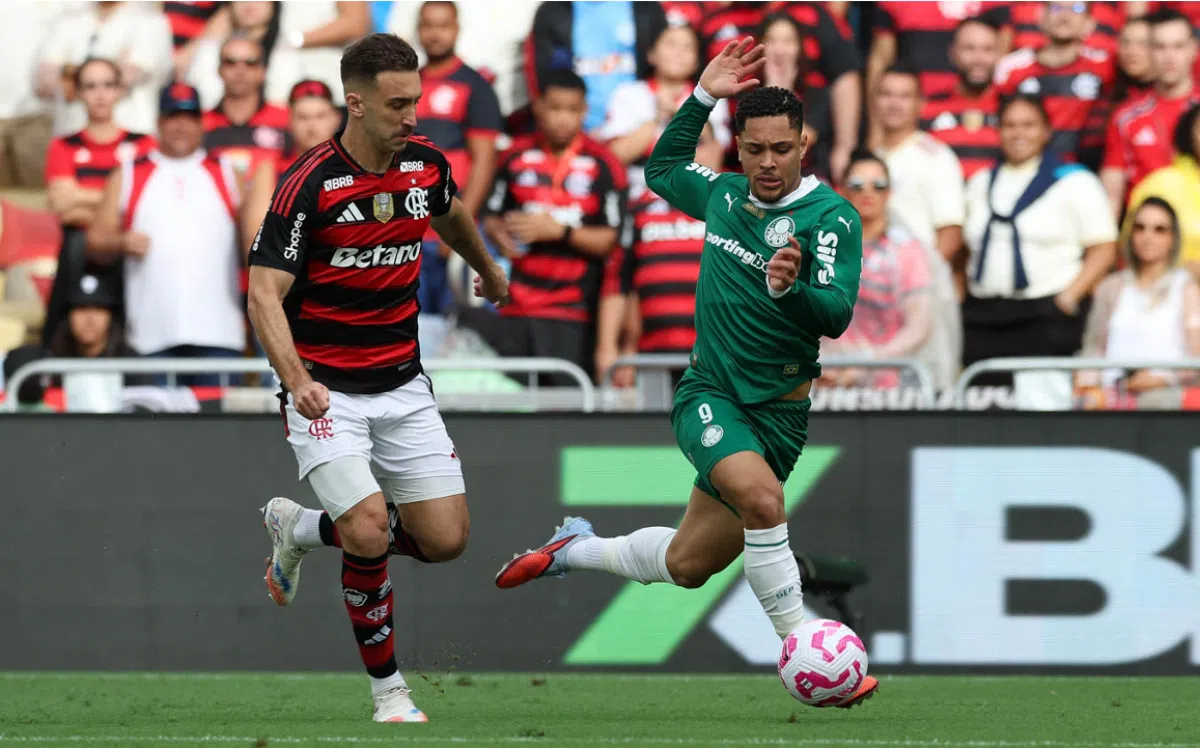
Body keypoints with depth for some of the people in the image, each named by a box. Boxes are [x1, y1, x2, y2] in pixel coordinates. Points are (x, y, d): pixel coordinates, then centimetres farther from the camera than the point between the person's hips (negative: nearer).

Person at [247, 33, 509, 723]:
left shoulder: (426, 162, 0)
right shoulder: (310, 185, -17)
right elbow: (265, 293, -21)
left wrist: (490, 271, 43)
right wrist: (297, 379, -36)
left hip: (403, 386, 6)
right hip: (326, 392, -6)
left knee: (447, 538, -3)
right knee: (371, 534, -22)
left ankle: (300, 527, 23)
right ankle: (388, 689, 0)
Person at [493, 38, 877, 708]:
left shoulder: (832, 217, -12)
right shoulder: (724, 194, 1)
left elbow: (836, 314, -24)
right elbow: (662, 169, 24)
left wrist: (789, 289, -44)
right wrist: (702, 98, 13)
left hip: (778, 412, -1)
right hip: (708, 394, 1)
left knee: (687, 567, 9)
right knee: (759, 493, -32)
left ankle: (576, 550, 38)